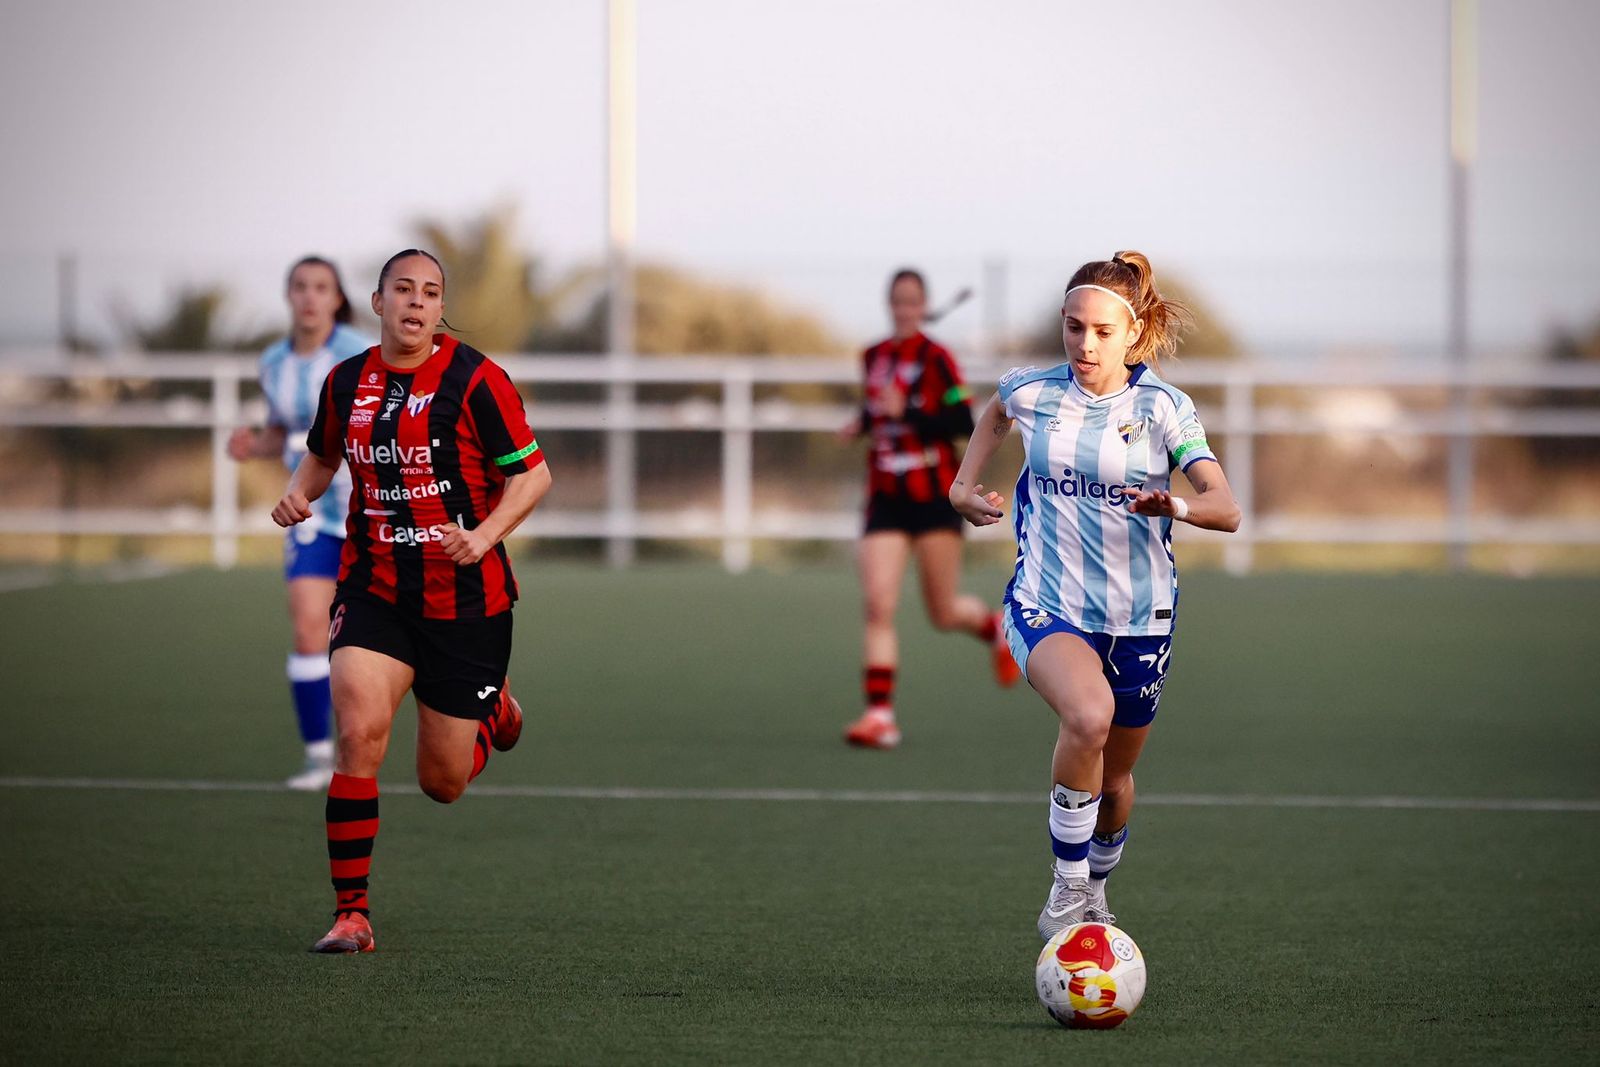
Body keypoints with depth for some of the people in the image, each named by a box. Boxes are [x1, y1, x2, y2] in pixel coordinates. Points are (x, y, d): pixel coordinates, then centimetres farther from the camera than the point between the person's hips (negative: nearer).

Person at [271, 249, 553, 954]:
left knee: (442, 784, 6)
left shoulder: (474, 379, -9)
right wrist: (298, 493, 3)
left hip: (465, 599, -2)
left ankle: (492, 709, 44)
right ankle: (351, 913, -14)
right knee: (358, 729, -22)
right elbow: (322, 454, 24)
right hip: (373, 591, 2)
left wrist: (485, 535, -21)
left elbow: (533, 474, -5)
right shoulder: (346, 382, 4)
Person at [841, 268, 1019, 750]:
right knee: (877, 604, -13)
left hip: (934, 497, -4)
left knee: (945, 613, 5)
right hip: (886, 499, 4)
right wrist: (865, 421, 8)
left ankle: (993, 626, 40)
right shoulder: (873, 358, 10)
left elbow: (963, 422, -16)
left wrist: (905, 413, -25)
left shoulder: (936, 358, -8)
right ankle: (880, 713, -15)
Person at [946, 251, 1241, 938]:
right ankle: (1066, 896, -21)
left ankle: (1094, 891, 47)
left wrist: (1176, 506, -37)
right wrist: (963, 486, 16)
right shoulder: (1032, 392, -2)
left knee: (1114, 778, 15)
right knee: (1089, 715, -33)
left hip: (1138, 617, 1)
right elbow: (995, 415, 25)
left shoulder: (1162, 408, -8)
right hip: (1047, 604, -1)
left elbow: (1226, 509, -17)